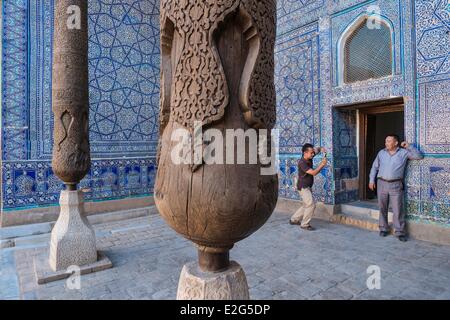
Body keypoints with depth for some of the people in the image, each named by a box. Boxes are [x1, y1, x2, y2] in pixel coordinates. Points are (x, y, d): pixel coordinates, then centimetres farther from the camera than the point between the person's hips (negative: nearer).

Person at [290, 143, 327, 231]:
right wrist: (322, 164, -21)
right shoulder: (302, 163, -24)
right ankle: (305, 224, 0)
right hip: (303, 187, -9)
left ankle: (294, 220, 28)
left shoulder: (309, 157, 0)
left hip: (307, 187, 9)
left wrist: (321, 149, -10)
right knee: (311, 205, -12)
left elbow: (317, 149, 13)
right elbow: (313, 172, -27)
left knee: (306, 205, 17)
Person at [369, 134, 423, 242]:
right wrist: (371, 180, 6)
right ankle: (383, 228, 20)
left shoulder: (404, 153, 2)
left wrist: (409, 147, -9)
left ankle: (400, 232, 7)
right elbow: (375, 167, 11)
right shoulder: (381, 153, 7)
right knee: (382, 208, 8)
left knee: (398, 209, -1)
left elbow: (419, 156, -2)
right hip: (382, 183, 2)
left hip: (396, 185, -2)